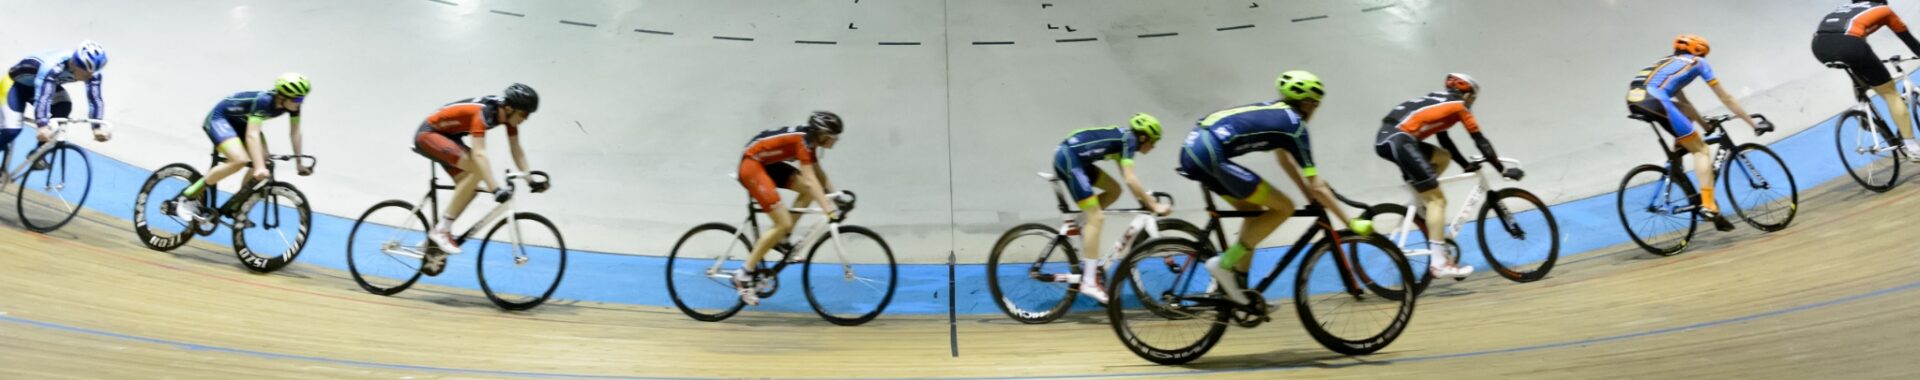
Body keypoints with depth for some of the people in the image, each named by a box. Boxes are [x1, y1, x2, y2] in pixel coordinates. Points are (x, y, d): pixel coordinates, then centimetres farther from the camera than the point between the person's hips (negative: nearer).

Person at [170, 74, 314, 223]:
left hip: (241, 122, 8)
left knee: (262, 161, -8)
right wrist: (259, 168, -54)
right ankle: (187, 196, -14)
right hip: (219, 118, -8)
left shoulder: (291, 104, -18)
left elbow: (295, 132, -9)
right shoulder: (263, 101, -37)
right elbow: (252, 135, -45)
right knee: (240, 160, -29)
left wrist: (300, 162, -11)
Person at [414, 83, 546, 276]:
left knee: (471, 188, -4)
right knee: (476, 169, -27)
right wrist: (495, 188, -52)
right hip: (428, 134, -9)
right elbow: (479, 154, -44)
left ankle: (435, 247, 5)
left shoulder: (507, 114, -10)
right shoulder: (482, 112, -34)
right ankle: (442, 229, -20)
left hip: (448, 137, 9)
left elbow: (517, 150, -8)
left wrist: (530, 179, -19)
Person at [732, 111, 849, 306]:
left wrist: (835, 194, -2)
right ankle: (744, 275, -8)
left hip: (768, 164, 10)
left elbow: (819, 173, 10)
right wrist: (827, 207, -38)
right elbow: (810, 180, -31)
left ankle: (781, 240, 8)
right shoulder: (802, 140, -22)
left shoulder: (809, 140, 5)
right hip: (751, 165, -10)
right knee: (784, 224, -14)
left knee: (810, 190, -1)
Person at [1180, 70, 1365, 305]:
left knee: (1255, 211, 22)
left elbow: (1283, 157, 36)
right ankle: (1225, 263, -1)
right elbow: (1317, 187, 1)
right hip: (1210, 155, -9)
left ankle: (1237, 284, 21)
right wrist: (1352, 223, 7)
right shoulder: (1294, 124, 1)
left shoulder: (1273, 112, 24)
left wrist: (1312, 197, 35)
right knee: (1284, 208, -1)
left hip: (1193, 147, 9)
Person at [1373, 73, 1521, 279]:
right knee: (1437, 199, -5)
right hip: (1398, 140, -8)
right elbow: (1480, 141, 14)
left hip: (1386, 138, 8)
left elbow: (1444, 140, 36)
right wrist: (1503, 170, 21)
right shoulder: (1459, 105, 12)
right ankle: (1439, 262, -11)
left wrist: (1466, 164, 40)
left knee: (1443, 157, 26)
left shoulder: (1438, 102, 32)